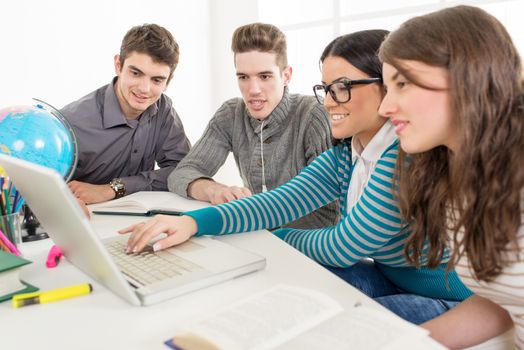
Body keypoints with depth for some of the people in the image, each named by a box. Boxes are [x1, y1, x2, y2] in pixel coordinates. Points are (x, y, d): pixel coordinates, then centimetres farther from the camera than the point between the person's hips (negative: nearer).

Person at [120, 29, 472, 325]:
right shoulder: (345, 154, 0)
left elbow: (343, 247, -24)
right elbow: (283, 201, -10)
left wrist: (279, 238, -7)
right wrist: (194, 221, -22)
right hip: (391, 280, 7)